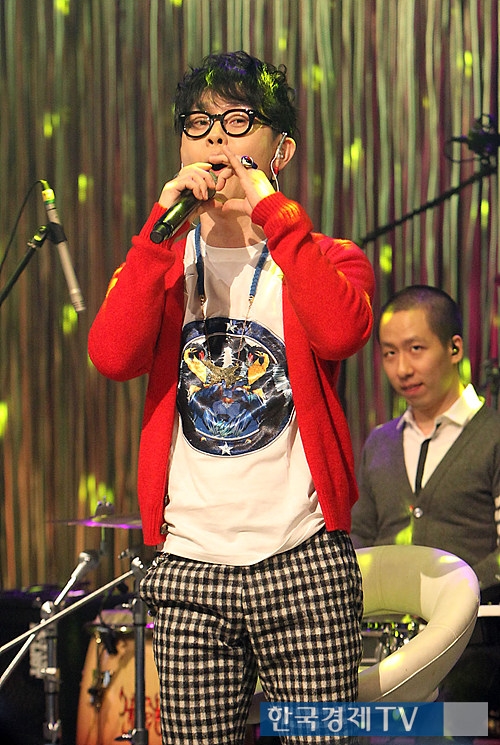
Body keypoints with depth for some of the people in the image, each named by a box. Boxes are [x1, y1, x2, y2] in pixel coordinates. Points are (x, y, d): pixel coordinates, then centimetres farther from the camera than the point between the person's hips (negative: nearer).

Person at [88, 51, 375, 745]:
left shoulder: (328, 259, 8)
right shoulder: (158, 262, 15)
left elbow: (342, 331, -18)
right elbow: (112, 355, -8)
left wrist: (269, 209, -14)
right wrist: (168, 221, -12)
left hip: (305, 564, -2)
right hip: (189, 564, 2)